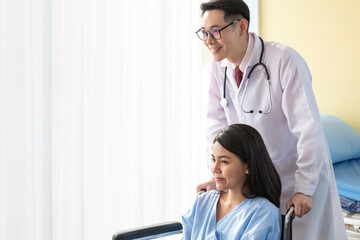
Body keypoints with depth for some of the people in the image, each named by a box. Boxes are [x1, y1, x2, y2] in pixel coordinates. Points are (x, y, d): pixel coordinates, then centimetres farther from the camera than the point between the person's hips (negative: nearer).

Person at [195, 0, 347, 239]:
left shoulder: (284, 61, -24)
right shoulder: (220, 67, -4)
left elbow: (309, 128, -24)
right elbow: (218, 124, 5)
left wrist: (304, 189, -24)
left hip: (298, 172, -5)